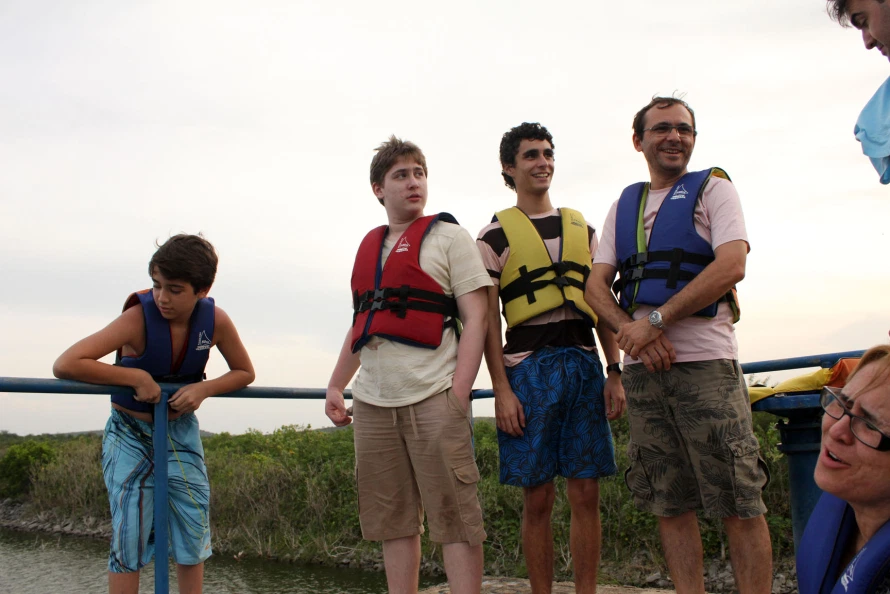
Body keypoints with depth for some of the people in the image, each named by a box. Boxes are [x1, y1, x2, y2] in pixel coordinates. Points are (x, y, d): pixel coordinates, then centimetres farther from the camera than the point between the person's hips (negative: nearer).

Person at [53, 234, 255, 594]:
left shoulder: (216, 322, -17)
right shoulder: (138, 318, -27)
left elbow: (244, 372, -1)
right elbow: (65, 365, -33)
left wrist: (204, 389, -20)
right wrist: (136, 377, -32)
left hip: (181, 430, 3)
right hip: (130, 433, -3)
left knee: (193, 532, 5)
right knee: (129, 535, -7)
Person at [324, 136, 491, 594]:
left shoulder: (448, 236, 4)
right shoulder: (369, 247, 19)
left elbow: (475, 319, -3)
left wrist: (459, 393, -13)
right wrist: (336, 386, 18)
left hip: (432, 398, -5)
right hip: (373, 402, 5)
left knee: (454, 516, -6)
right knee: (392, 521, 8)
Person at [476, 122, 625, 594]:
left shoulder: (582, 229, 17)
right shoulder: (495, 235, 5)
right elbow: (487, 319, 0)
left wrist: (614, 373, 6)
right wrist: (501, 388, -9)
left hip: (583, 364, 3)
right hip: (528, 365, -3)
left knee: (586, 494, 2)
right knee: (537, 498, 0)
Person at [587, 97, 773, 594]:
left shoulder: (714, 189, 6)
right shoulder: (624, 205, 19)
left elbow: (731, 266, -10)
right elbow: (597, 284, 11)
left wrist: (655, 320, -14)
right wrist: (630, 330, -9)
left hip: (705, 361, -4)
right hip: (643, 367, 5)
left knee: (739, 502, -6)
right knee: (669, 503, 6)